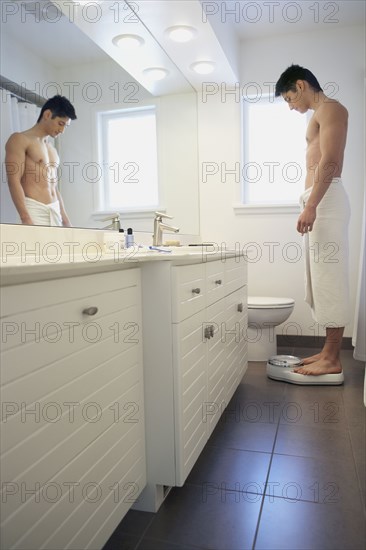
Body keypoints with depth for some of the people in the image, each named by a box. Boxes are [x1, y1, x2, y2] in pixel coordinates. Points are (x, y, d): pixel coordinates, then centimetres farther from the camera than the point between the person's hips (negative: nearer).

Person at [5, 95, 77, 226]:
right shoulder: (20, 139, 0)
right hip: (34, 210, -7)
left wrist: (65, 218, 18)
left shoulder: (51, 148, 24)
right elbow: (14, 181, -10)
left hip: (55, 210, 7)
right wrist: (26, 218, -21)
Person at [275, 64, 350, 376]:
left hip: (326, 199, -10)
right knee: (322, 278, 7)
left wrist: (311, 205, -22)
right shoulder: (320, 116, 28)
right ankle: (329, 351, 12)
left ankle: (333, 359, -5)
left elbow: (329, 161, -15)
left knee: (329, 277, -10)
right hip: (318, 201, 10)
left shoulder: (330, 108, 0)